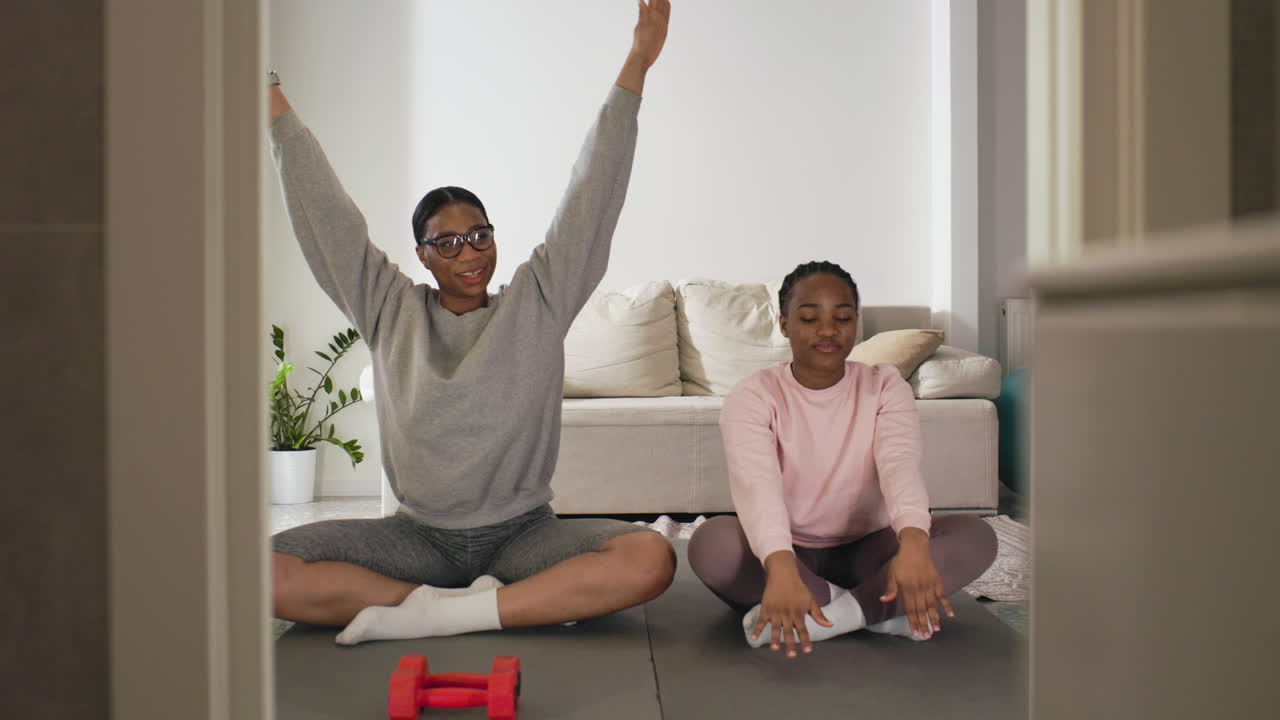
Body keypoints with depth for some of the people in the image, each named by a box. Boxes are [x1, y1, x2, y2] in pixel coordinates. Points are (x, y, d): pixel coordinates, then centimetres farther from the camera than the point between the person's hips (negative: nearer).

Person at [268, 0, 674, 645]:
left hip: (522, 532, -1)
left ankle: (423, 615, -24)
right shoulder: (390, 311, 6)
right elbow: (325, 213, 7)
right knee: (264, 572, -24)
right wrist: (273, 106, 6)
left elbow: (590, 199, 0)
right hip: (418, 535, 1)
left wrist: (635, 68, -3)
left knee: (650, 559, -30)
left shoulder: (538, 302, 4)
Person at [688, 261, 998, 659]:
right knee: (712, 541, -34)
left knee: (976, 535, -22)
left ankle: (827, 615, -27)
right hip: (785, 555, -1)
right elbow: (756, 483, -30)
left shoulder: (885, 386, -4)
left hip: (864, 555, 2)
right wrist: (781, 568, -51)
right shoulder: (752, 396, -11)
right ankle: (880, 610, -24)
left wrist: (913, 544, -46)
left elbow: (901, 465, -24)